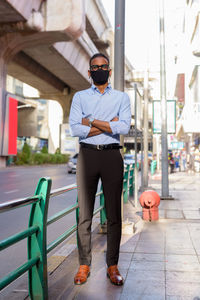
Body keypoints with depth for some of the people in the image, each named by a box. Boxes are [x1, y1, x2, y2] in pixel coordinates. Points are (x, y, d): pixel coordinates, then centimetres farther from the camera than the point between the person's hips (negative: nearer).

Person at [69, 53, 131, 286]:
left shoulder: (121, 97, 12)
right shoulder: (80, 97, 12)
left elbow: (124, 128, -6)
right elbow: (75, 128, -4)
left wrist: (92, 122, -6)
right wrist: (108, 125, -6)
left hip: (112, 155, 0)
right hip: (87, 154, 0)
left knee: (114, 213, 2)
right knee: (84, 214, 1)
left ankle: (112, 266, 12)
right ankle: (84, 265, 11)